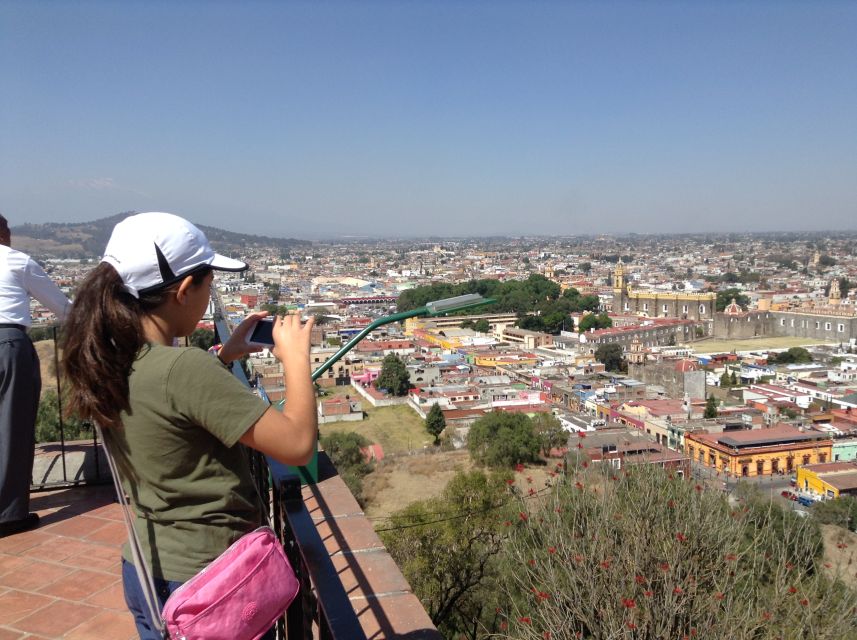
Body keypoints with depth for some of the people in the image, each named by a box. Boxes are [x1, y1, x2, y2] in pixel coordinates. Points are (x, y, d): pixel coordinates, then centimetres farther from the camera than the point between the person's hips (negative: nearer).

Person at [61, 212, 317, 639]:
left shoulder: (107, 361, -4)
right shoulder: (184, 367, -29)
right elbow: (298, 445, -27)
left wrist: (226, 355, 9)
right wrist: (295, 355, -15)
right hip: (207, 581, -8)